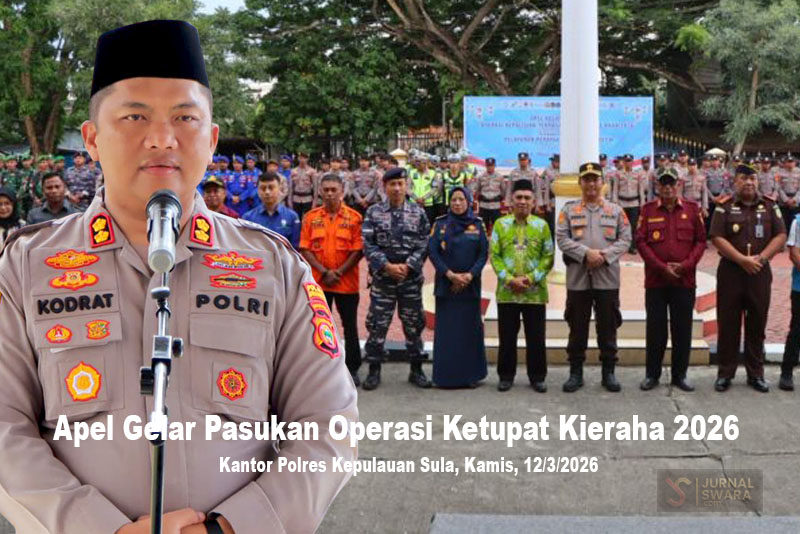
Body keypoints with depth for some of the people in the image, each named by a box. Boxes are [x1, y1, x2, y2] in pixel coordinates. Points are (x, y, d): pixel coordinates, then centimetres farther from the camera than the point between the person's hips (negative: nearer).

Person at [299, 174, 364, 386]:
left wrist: (339, 272, -12)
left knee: (350, 327, 6)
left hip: (347, 282, -1)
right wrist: (324, 272, -10)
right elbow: (305, 249, 0)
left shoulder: (354, 217, -3)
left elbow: (358, 250, -6)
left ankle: (352, 368, 17)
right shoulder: (311, 217, 3)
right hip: (319, 281, 2)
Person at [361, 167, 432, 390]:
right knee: (377, 324, 2)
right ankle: (374, 370, 15)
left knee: (413, 325, 9)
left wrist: (407, 266, -12)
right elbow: (368, 245, -5)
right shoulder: (374, 213, 1)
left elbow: (424, 245, -1)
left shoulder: (418, 212, 2)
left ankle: (416, 369, 22)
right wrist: (387, 266, -15)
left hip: (411, 278, 1)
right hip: (382, 279, -1)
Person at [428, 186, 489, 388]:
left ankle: (470, 374, 12)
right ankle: (446, 375, 6)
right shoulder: (440, 224, 4)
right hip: (445, 285, -1)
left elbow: (484, 253, 1)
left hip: (470, 285, 1)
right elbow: (432, 251, -4)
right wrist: (450, 274, -14)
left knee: (470, 329, 3)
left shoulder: (477, 225, 6)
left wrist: (469, 275, -13)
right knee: (446, 330, -1)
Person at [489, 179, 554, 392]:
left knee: (536, 337, 7)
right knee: (507, 337, 7)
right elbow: (494, 256, -1)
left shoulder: (541, 225, 4)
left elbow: (548, 257, 1)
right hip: (507, 292, 0)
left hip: (535, 292, 0)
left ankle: (537, 376, 19)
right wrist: (509, 279, -13)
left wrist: (531, 278, -12)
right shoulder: (501, 224, 3)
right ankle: (506, 376, 20)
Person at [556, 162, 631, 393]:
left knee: (608, 327, 6)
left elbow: (625, 240, 2)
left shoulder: (616, 210, 8)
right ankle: (576, 372, 15)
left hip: (607, 278, 1)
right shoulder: (569, 209, 5)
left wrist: (605, 255, -14)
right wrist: (586, 253, -16)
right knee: (577, 328, 6)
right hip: (577, 278, 0)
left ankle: (608, 372, 17)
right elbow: (562, 239, -4)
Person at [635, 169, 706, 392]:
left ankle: (680, 375, 17)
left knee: (683, 329, 6)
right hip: (655, 280, -1)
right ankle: (652, 374, 15)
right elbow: (641, 242, -3)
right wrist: (661, 267, -12)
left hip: (685, 280, 1)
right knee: (655, 329, 5)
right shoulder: (647, 210, 3)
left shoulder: (692, 209, 6)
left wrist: (686, 265, -10)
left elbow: (701, 240, 4)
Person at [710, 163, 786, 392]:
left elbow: (781, 236, 2)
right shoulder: (725, 207, 0)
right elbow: (717, 238, -9)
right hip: (731, 272, -2)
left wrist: (760, 258, -11)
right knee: (728, 324, 3)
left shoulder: (769, 206, 7)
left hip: (760, 272, 2)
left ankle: (756, 373, 17)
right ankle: (725, 373, 11)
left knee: (757, 323, 8)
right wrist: (743, 259, -16)